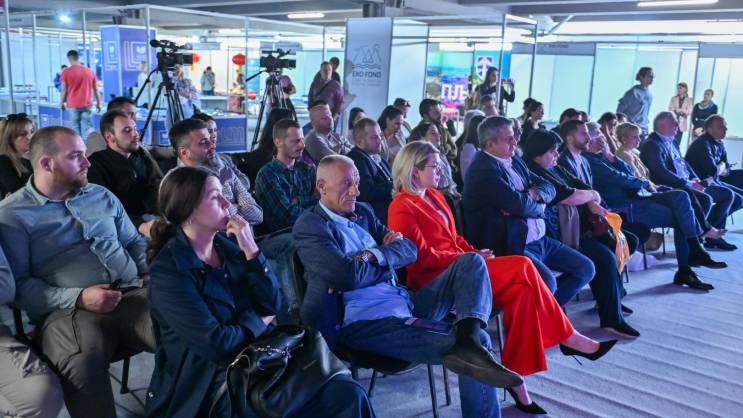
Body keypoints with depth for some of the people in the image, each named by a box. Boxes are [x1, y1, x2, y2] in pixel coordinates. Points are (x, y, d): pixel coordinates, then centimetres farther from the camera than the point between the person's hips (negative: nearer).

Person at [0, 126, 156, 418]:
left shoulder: (102, 196, 21)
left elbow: (134, 242, 25)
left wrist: (155, 273, 4)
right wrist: (78, 298, -16)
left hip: (133, 294, 4)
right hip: (67, 309, -4)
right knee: (83, 362, -40)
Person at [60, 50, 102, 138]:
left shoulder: (66, 72, -5)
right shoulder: (90, 71, 3)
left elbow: (64, 90, -3)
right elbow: (96, 90, 7)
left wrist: (62, 103, 10)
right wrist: (98, 103, 17)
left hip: (73, 105, -1)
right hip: (87, 104, 2)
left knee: (76, 127, 7)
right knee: (87, 127, 0)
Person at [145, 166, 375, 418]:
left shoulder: (228, 244, 5)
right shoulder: (168, 269, -15)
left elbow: (272, 306, 1)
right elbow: (215, 344, -20)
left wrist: (251, 250, -10)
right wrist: (256, 321, -2)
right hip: (213, 379, -6)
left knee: (348, 394, -15)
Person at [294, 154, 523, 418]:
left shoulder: (362, 212, 19)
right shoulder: (309, 226, -6)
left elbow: (409, 251, 14)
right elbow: (349, 275, -21)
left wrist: (375, 255, -6)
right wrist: (386, 261, 0)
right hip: (365, 323, -9)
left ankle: (468, 334, -33)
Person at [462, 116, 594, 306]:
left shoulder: (514, 161, 14)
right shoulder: (483, 169, -16)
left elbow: (548, 187, 15)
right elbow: (519, 204, -24)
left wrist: (533, 194, -9)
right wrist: (539, 206, -2)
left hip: (539, 240, 10)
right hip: (511, 246, -10)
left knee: (586, 269, 8)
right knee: (547, 283, -31)